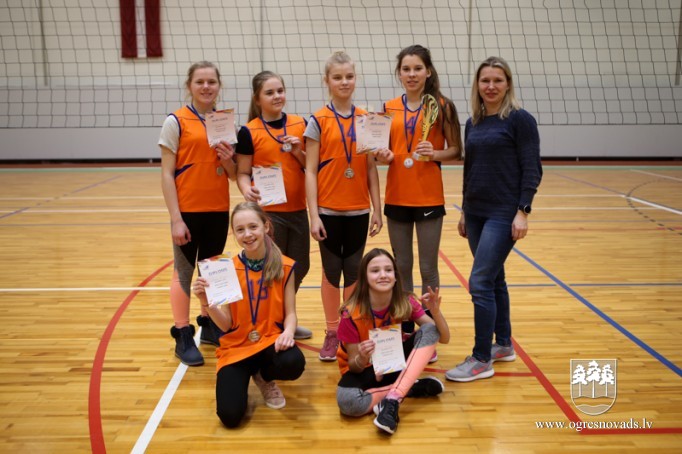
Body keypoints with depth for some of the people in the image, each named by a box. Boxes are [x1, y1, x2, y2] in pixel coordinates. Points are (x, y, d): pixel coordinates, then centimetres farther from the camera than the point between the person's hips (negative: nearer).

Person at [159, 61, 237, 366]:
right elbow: (167, 174, -8)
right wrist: (176, 218, -14)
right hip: (188, 210, -4)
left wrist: (228, 161, -10)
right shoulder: (176, 122, -5)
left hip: (219, 210, 5)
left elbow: (234, 174, 14)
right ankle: (183, 338, 13)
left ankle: (209, 325, 29)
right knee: (184, 272, 4)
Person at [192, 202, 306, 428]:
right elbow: (226, 324, -6)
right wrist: (206, 302, -25)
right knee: (230, 415, -19)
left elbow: (290, 312, -2)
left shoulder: (284, 266, -5)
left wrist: (288, 332, -25)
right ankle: (247, 376, 18)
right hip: (236, 347, 0)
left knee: (293, 363, -35)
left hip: (270, 341, 0)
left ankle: (263, 376, 5)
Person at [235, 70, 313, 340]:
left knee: (299, 268, 14)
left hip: (297, 209, 5)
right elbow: (243, 172, -5)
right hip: (267, 211, -4)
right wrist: (247, 189, -25)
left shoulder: (300, 125, 5)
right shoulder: (249, 132, -5)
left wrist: (299, 153, -10)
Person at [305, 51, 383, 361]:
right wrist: (313, 215, -11)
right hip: (329, 210, -2)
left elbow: (371, 168, 7)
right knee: (331, 271, 6)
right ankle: (332, 333, 19)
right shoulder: (318, 120, -3)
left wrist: (378, 209, 4)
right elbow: (310, 171, -5)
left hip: (358, 210, 2)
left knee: (354, 271, 9)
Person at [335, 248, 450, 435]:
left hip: (395, 362, 3)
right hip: (363, 369, -3)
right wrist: (362, 359, -39)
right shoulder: (352, 314, -23)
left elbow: (444, 338, -13)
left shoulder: (406, 302, -15)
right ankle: (412, 387, -17)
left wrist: (435, 311, -32)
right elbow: (354, 365, -15)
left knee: (430, 329, -23)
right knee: (347, 401, -37)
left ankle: (392, 399, -31)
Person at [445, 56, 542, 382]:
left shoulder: (519, 120, -7)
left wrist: (523, 211, -17)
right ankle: (503, 345, 29)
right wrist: (464, 212, 18)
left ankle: (481, 360, 1)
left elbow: (532, 169, -10)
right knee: (493, 280, 15)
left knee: (480, 282, -10)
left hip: (504, 213, -7)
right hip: (475, 212, 7)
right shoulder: (472, 123, 12)